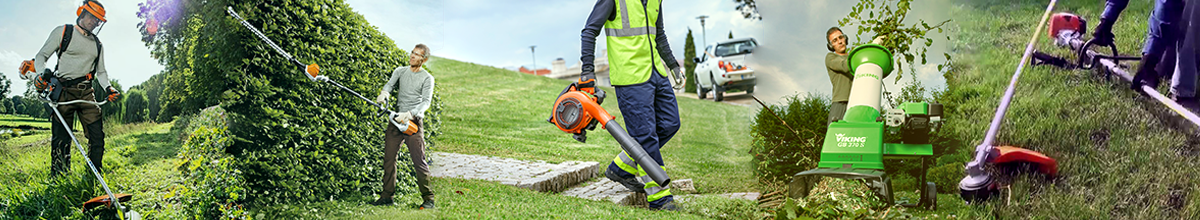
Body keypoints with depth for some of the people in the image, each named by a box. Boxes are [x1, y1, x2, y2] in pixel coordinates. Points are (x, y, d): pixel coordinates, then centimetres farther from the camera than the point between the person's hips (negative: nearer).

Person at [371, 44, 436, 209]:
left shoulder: (427, 78, 1)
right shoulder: (400, 71, 14)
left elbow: (426, 101, -9)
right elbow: (390, 84, -3)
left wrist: (410, 114, -26)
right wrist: (384, 93, -28)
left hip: (414, 123, -4)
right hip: (396, 121, 4)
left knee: (419, 162, -9)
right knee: (389, 158, 4)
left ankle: (428, 199, -4)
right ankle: (387, 196, 11)